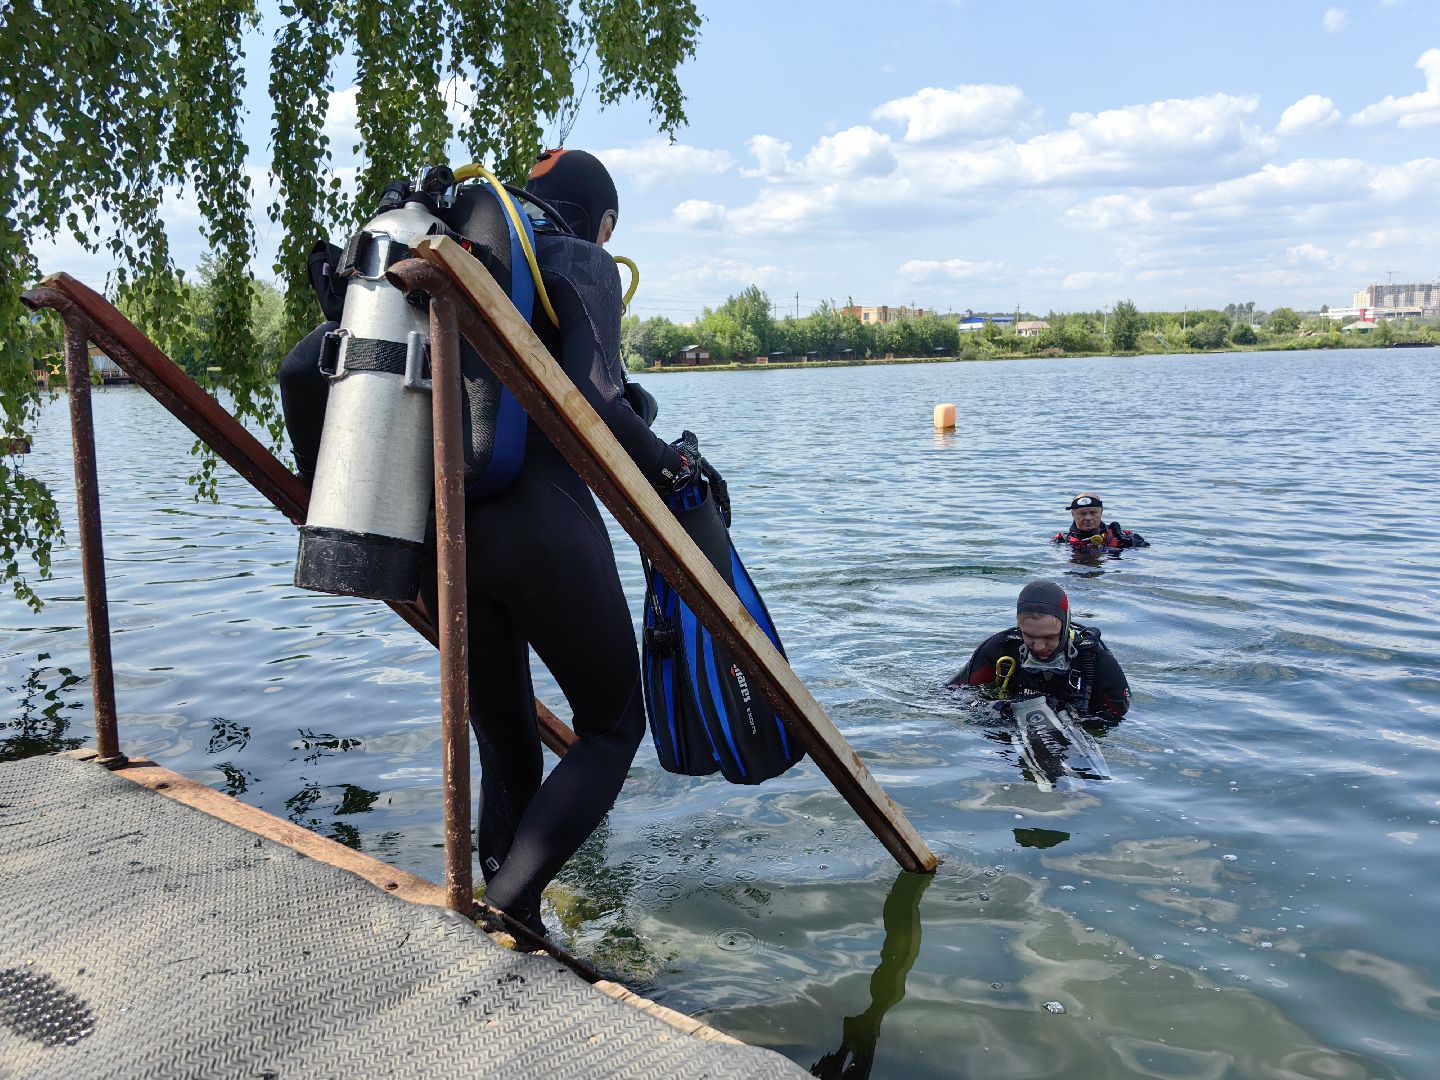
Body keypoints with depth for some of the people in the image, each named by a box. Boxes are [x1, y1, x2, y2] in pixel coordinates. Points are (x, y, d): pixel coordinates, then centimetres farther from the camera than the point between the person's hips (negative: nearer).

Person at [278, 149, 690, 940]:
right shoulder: (583, 265, 4)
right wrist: (670, 468, -1)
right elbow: (595, 400, -16)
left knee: (505, 750, 18)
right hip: (543, 526, -6)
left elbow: (302, 370, 14)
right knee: (612, 728, 11)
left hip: (441, 535, 6)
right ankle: (501, 911, -5)